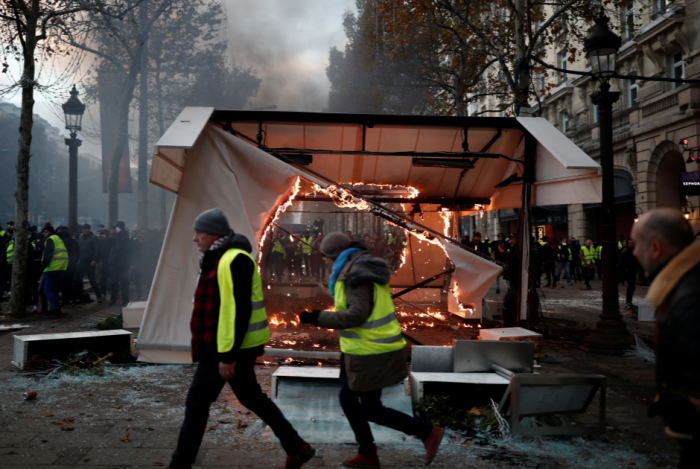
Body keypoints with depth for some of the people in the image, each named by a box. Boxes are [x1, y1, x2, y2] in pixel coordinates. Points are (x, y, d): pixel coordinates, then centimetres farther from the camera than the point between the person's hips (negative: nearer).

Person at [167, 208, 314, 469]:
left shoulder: (232, 261, -19)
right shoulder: (222, 258, 15)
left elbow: (238, 310, -24)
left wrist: (227, 355, -23)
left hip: (229, 347, -11)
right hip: (230, 345, 11)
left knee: (197, 402, 0)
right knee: (251, 398, 17)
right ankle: (296, 448, 22)